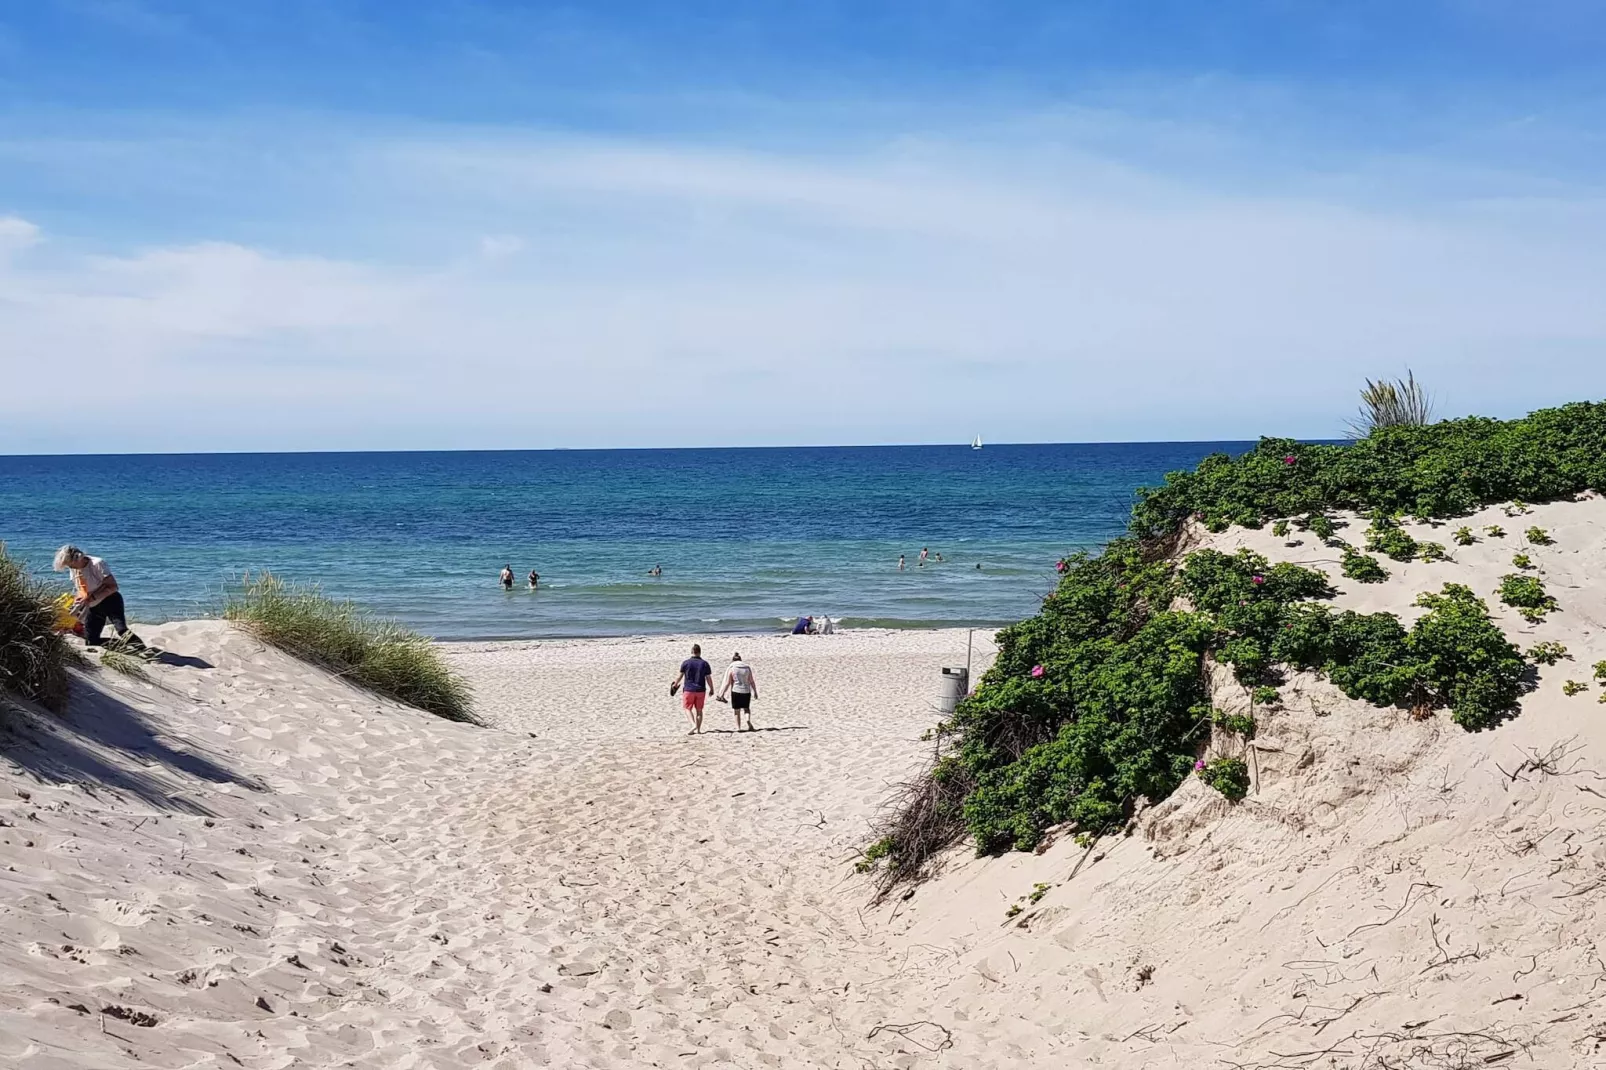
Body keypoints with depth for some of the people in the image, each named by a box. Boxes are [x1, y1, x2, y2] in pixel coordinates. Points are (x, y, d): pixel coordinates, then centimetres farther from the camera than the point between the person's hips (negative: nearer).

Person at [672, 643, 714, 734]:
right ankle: (698, 729, 14)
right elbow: (708, 678, -1)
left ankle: (694, 725, -16)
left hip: (688, 690, -2)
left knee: (687, 709, 6)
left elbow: (680, 676, 0)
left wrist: (675, 685, 17)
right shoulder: (705, 664, -3)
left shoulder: (686, 663, -7)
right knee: (699, 710, 12)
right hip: (701, 690, 2)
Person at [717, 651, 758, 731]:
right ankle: (748, 719, -8)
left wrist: (722, 693, -2)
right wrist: (755, 692, 15)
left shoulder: (731, 668, -3)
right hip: (746, 691, 3)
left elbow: (727, 683, -6)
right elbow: (752, 681, 6)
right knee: (746, 708, 19)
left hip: (736, 691, -3)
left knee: (736, 710, 8)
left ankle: (738, 727, 7)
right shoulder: (747, 667, 6)